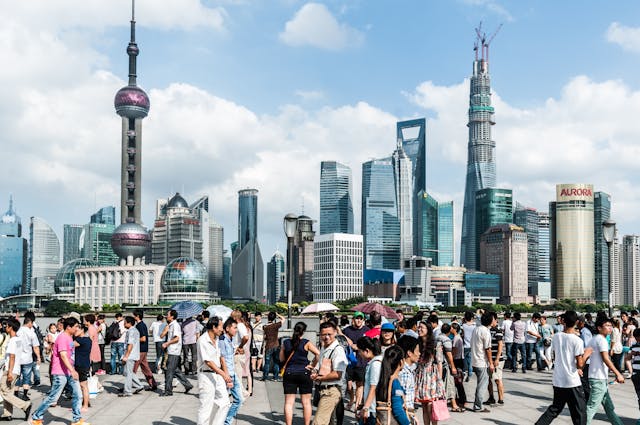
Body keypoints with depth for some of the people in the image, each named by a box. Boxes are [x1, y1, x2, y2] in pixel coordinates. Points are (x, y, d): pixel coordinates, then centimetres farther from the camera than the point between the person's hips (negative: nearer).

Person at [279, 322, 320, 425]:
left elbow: (281, 359, 6)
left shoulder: (286, 343, 1)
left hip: (289, 373, 2)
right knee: (306, 402, 7)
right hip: (304, 373, -2)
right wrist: (312, 365, -6)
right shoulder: (306, 343, -6)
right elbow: (318, 354, -17)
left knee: (289, 402, 5)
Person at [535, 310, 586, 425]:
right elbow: (580, 365, -15)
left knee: (555, 409, 20)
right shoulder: (577, 340, -15)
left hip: (558, 381, 6)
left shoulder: (556, 337, 0)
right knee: (579, 412, 7)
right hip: (572, 382, -5)